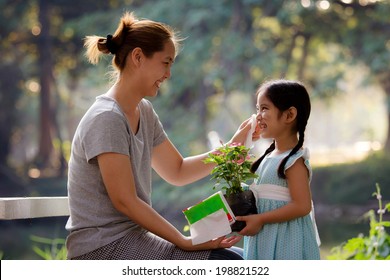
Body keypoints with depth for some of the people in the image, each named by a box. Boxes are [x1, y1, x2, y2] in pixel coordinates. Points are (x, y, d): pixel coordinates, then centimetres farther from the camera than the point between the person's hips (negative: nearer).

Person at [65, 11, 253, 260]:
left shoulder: (144, 112, 10)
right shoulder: (106, 119, -19)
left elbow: (178, 171, 15)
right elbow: (125, 201, -20)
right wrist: (185, 242, -19)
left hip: (132, 237, 10)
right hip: (103, 248, -10)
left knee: (235, 257, 11)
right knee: (228, 262, -15)